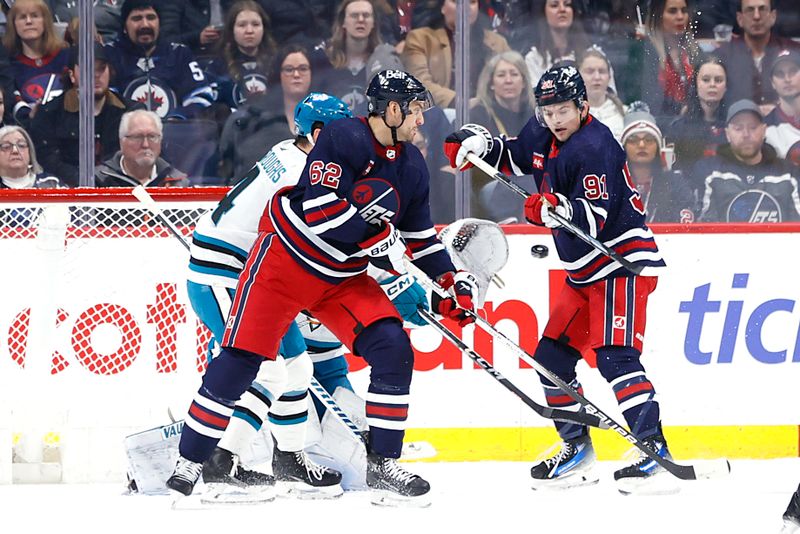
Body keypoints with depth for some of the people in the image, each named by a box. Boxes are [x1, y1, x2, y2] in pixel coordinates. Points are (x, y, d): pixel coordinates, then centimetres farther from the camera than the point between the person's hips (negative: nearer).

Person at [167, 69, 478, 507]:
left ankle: (382, 466, -3)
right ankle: (189, 462, 1)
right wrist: (378, 241, -24)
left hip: (343, 278, 7)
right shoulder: (344, 138, -19)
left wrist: (450, 281, 4)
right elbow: (321, 208, -28)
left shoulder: (411, 167, 5)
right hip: (285, 260, -7)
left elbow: (420, 237, 15)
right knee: (240, 358, -9)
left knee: (393, 350, -10)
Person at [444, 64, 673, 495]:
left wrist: (557, 210, -44)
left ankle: (654, 453, -27)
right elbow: (511, 157, 25)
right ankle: (577, 450, 20)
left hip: (623, 264, -10)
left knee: (614, 357, -21)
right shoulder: (544, 136, 5)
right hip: (585, 271, 10)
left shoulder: (594, 147, -20)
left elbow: (594, 219, -27)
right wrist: (478, 144, 7)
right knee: (552, 356, 10)